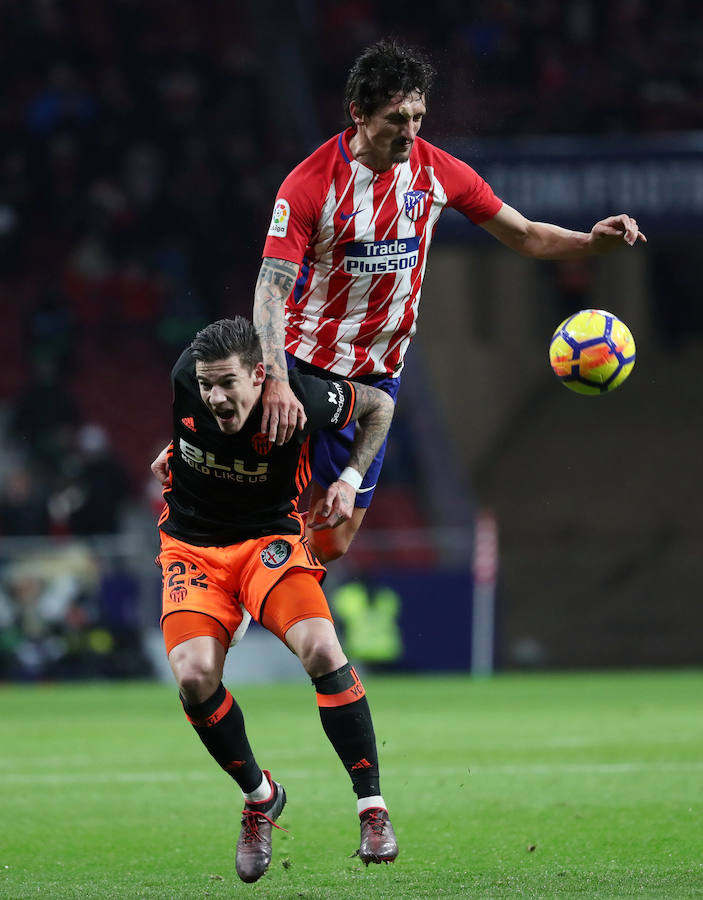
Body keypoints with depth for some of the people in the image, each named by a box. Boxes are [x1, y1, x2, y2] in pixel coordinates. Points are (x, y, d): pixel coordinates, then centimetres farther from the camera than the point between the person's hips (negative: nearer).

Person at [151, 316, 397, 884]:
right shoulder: (180, 384, -17)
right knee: (193, 675, -23)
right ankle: (259, 796, 3)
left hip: (271, 537, -2)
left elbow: (379, 404, -1)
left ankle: (372, 806, -18)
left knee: (321, 650, -29)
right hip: (192, 546, 2)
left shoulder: (302, 397, -22)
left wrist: (351, 478, -7)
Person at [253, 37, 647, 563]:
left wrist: (592, 242, -15)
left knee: (335, 539, 0)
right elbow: (271, 288, -21)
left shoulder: (439, 173, -4)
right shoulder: (311, 184, -16)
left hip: (377, 375, 3)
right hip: (302, 363, -3)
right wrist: (276, 382, -35)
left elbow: (525, 236, 6)